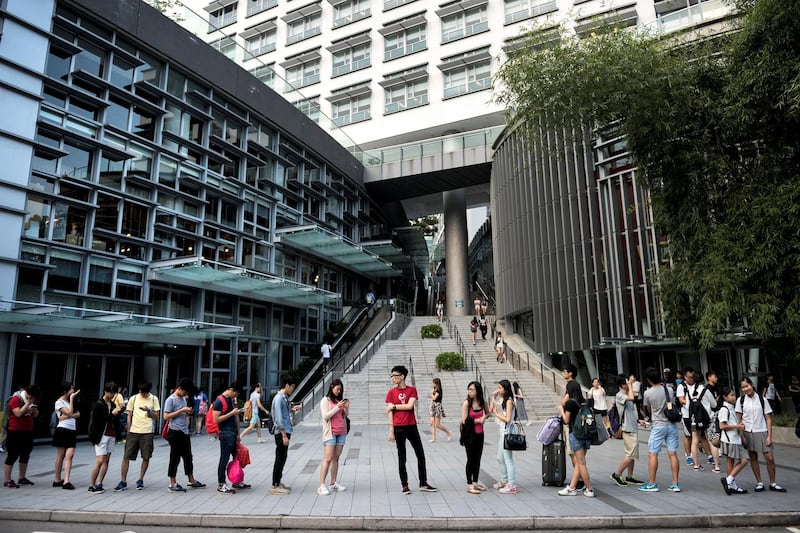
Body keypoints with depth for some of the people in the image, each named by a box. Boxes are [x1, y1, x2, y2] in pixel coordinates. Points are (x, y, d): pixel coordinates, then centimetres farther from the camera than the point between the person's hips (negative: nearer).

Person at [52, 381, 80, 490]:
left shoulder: (69, 401, 16)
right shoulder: (59, 402, -5)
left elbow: (78, 414, 9)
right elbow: (69, 413, -17)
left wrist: (68, 416, -11)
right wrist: (72, 398, -13)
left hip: (72, 431, 6)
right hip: (63, 430, -6)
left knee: (69, 455, -6)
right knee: (61, 455, 4)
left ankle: (66, 481, -10)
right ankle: (57, 479, 15)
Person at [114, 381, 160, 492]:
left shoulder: (154, 399, 2)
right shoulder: (133, 398, 3)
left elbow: (156, 417, 1)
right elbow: (129, 416, 7)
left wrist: (149, 410, -17)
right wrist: (128, 431, 3)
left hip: (147, 432, -1)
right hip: (133, 432, 1)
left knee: (146, 457, 4)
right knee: (126, 457, -1)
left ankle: (140, 480, 20)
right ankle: (123, 482, 9)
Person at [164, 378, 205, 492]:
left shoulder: (183, 398, 15)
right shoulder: (171, 399, -10)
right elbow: (166, 416, -15)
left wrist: (188, 412, 4)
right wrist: (181, 410, -19)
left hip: (185, 432, 8)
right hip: (175, 432, -8)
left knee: (188, 457, 14)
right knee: (175, 458, 0)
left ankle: (191, 481, 23)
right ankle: (172, 484, 9)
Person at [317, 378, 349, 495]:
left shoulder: (340, 400, 13)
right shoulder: (325, 400, -1)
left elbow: (346, 415, 18)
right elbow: (325, 416, -10)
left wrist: (346, 407, -2)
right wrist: (337, 407, -15)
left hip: (341, 433, 5)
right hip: (330, 433, -5)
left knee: (336, 458, 6)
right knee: (327, 459, -8)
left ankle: (333, 483, 12)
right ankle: (322, 486, -6)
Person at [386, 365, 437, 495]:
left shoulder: (412, 389, 1)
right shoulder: (391, 392, 0)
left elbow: (410, 406, -12)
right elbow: (389, 412, -3)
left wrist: (394, 406, -8)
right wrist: (391, 431, -8)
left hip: (412, 427, 1)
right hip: (398, 428, -1)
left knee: (421, 455, 6)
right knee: (401, 457, 5)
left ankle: (423, 484, 17)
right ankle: (404, 485, 16)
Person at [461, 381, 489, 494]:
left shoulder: (482, 401, 0)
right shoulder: (466, 403, -13)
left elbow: (487, 413, 18)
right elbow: (464, 420, -16)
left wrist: (484, 417, -3)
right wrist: (478, 420, -12)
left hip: (479, 434, 5)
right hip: (469, 435, -5)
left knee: (477, 459, 13)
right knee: (471, 459, 1)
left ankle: (475, 482, 26)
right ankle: (469, 485, 10)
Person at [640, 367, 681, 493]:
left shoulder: (648, 393, -10)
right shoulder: (669, 390, 0)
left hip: (658, 426, -5)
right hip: (672, 425, 5)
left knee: (652, 454, 1)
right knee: (673, 454, 6)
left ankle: (652, 484, 3)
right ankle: (675, 483, 9)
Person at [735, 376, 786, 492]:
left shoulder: (761, 399, -1)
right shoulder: (740, 400, 0)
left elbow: (768, 418, 1)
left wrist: (769, 436, -5)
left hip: (762, 432, 0)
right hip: (748, 432, 1)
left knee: (770, 458, -1)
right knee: (753, 458, 6)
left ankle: (772, 483, 15)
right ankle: (759, 483, 17)